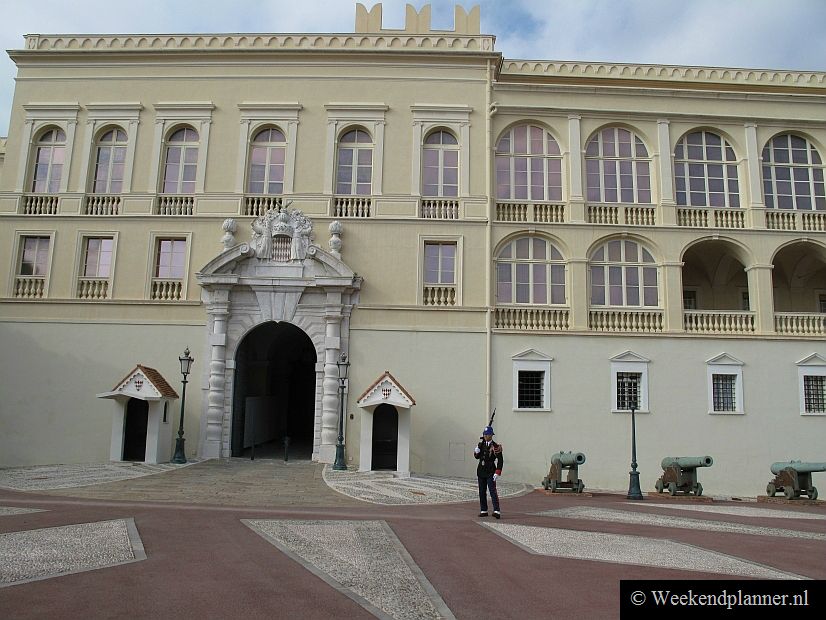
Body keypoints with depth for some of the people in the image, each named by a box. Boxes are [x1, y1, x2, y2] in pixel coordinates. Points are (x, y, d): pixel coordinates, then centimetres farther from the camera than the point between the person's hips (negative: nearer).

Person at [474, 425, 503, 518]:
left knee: (493, 491, -11)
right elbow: (477, 457, 16)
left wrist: (497, 473, -18)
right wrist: (476, 452, -7)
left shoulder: (496, 447, -9)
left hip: (490, 472, -6)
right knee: (482, 492, 10)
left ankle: (496, 511, -12)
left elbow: (500, 460, -11)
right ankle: (483, 511, 18)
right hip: (481, 471, 6)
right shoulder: (481, 444, 10)